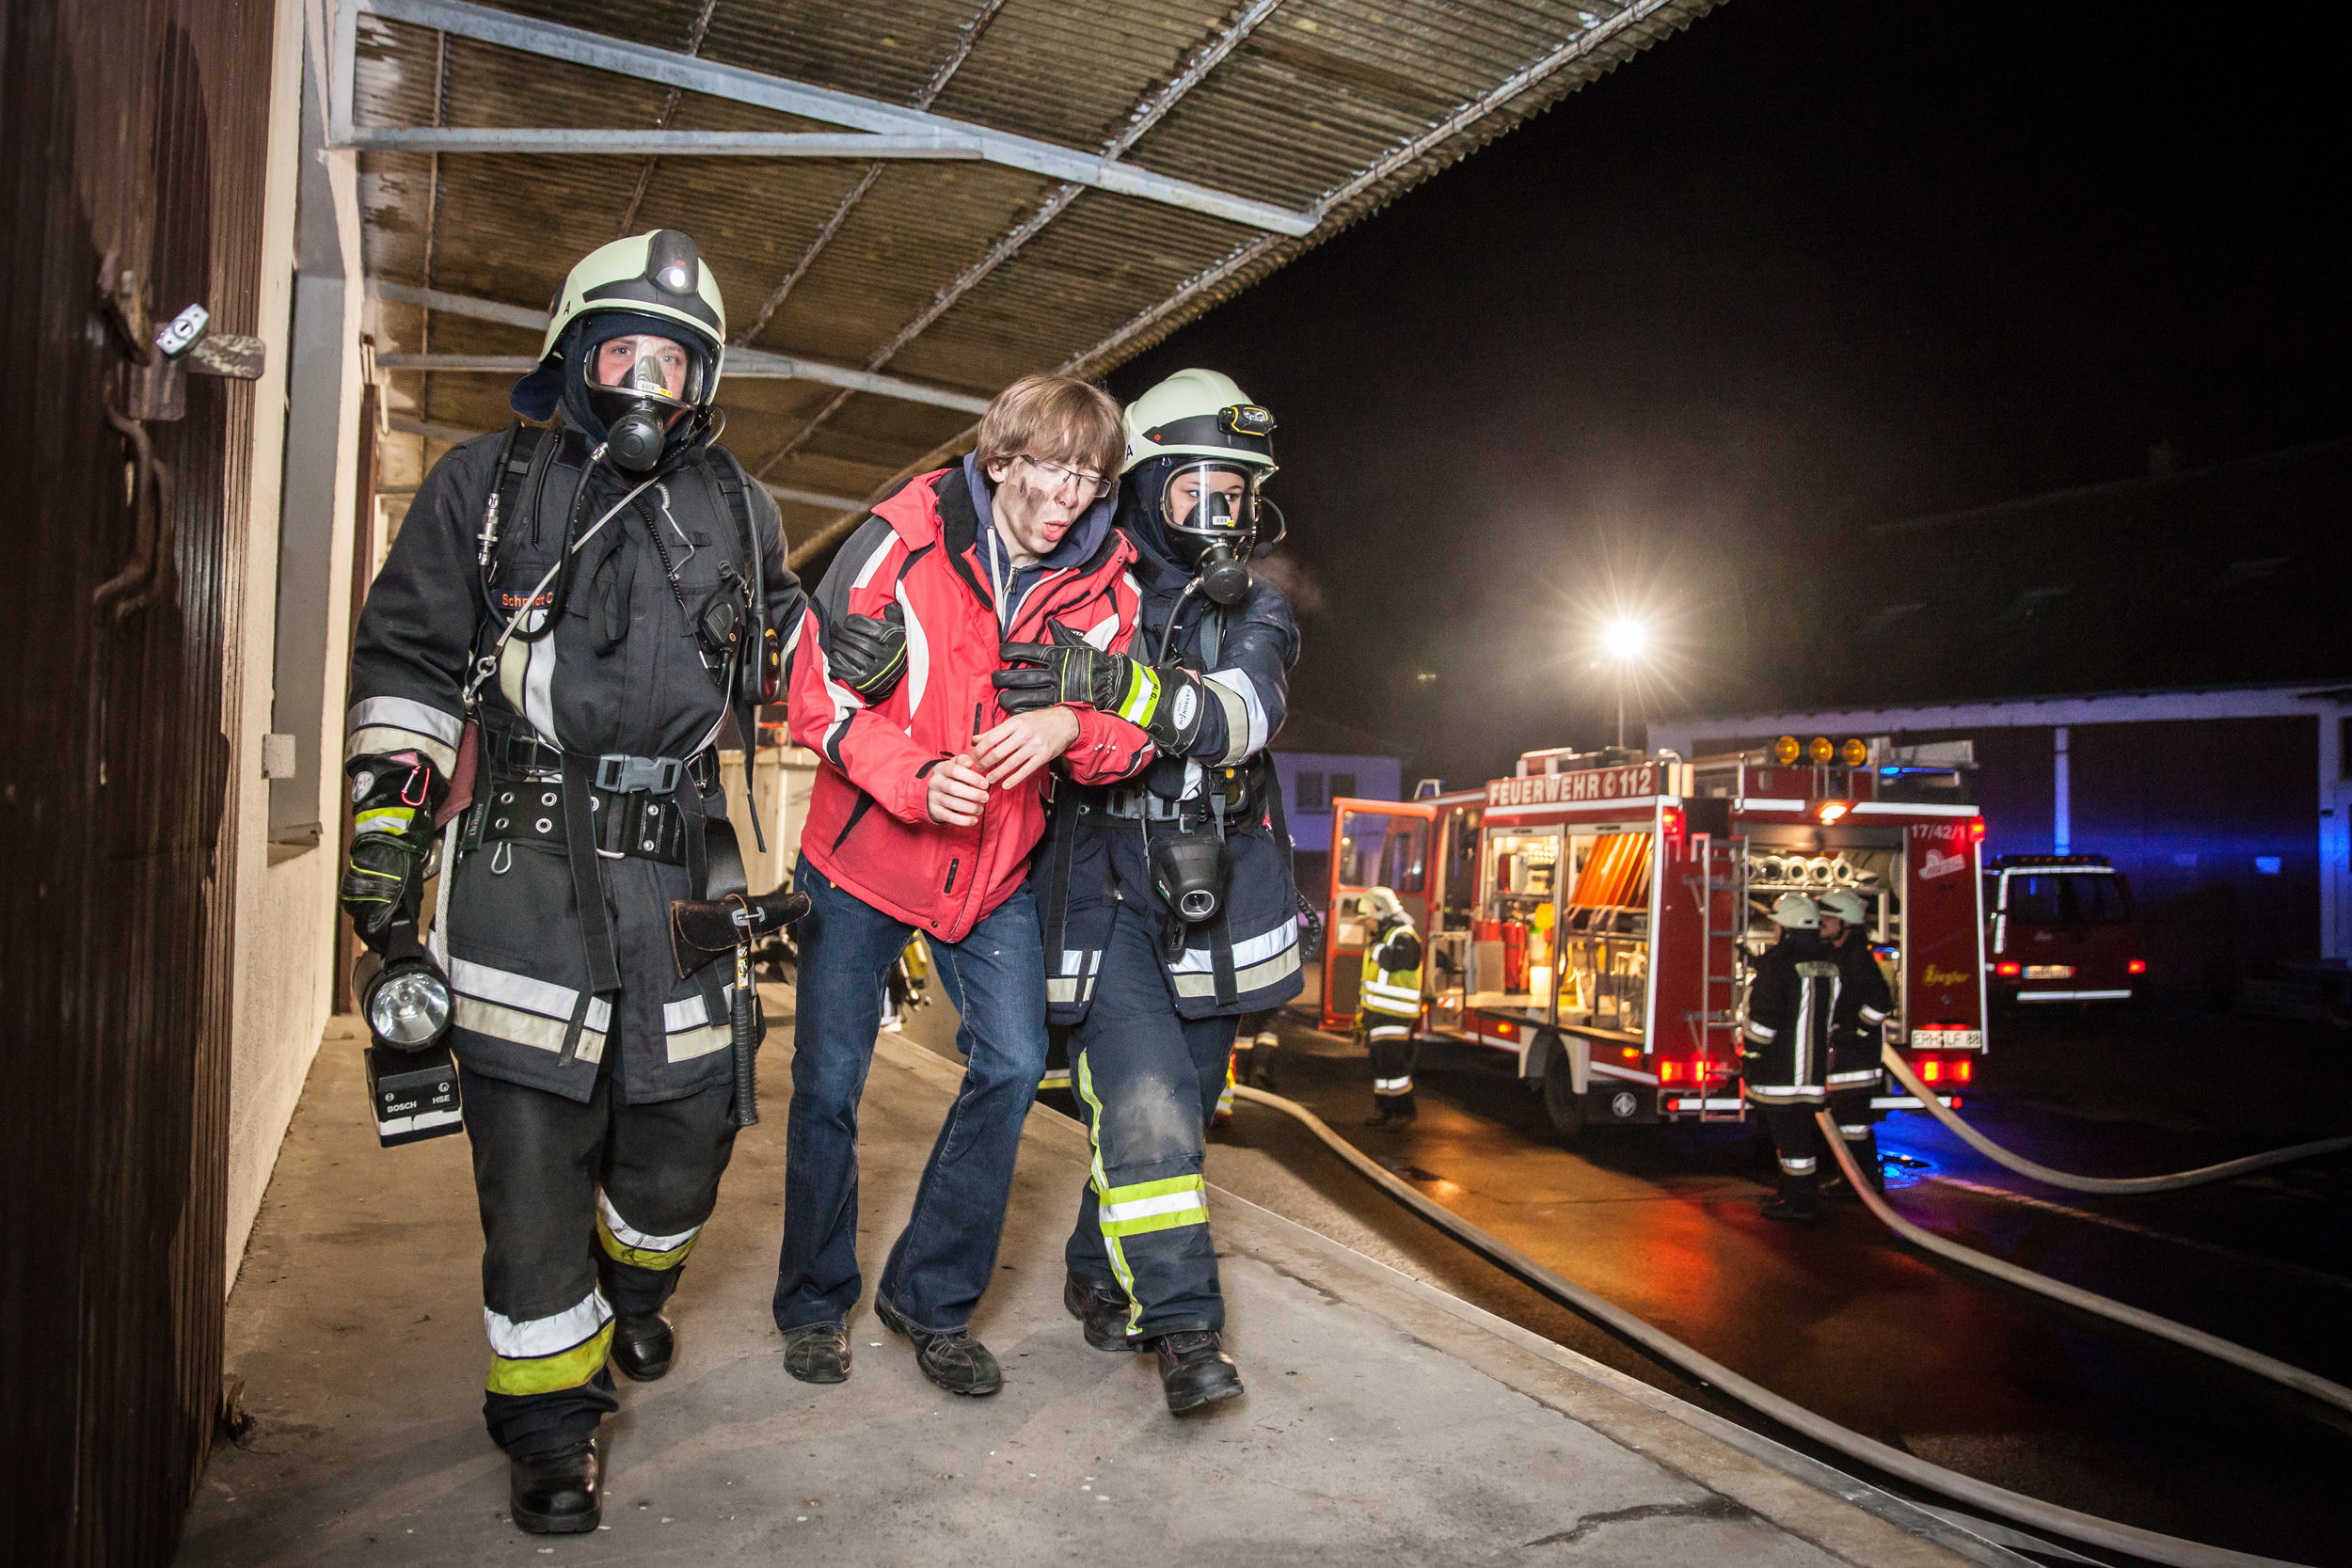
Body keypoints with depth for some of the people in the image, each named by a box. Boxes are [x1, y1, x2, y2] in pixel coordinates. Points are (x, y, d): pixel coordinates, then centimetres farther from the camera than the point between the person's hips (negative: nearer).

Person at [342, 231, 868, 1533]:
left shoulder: (736, 511, 15)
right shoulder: (485, 487, 9)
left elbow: (786, 664, 27)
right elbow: (407, 661, 8)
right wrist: (384, 815, 1)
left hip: (679, 864, 3)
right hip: (524, 864, -2)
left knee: (689, 1120, 8)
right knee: (532, 1140, -3)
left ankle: (634, 1283, 42)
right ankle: (549, 1422, 15)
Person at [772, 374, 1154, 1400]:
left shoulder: (1103, 585, -6)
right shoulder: (903, 540, -15)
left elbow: (1134, 736, -6)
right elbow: (818, 693, -14)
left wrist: (1070, 725, -29)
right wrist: (920, 778, -30)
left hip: (995, 872, 3)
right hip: (862, 855, -2)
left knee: (1013, 1067, -9)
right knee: (828, 1084, 6)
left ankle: (931, 1299, 12)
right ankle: (814, 1304, 28)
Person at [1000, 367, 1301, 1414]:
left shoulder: (1258, 612, 3)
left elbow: (1240, 716, -19)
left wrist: (1114, 684, -35)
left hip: (1211, 902, 3)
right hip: (1104, 892, -3)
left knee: (1178, 1104, 12)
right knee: (1143, 1099, -17)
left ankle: (1100, 1276, 34)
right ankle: (1185, 1324, -5)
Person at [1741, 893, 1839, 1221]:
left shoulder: (1778, 961, -14)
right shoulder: (1829, 963, 10)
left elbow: (1764, 1017, -16)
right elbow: (1831, 1015, 18)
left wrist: (1750, 1058, -10)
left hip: (1780, 1067, -8)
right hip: (1815, 1067, 8)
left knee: (1788, 1135, -2)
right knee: (1799, 1130, 18)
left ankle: (1797, 1201, 2)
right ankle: (1802, 1192, 27)